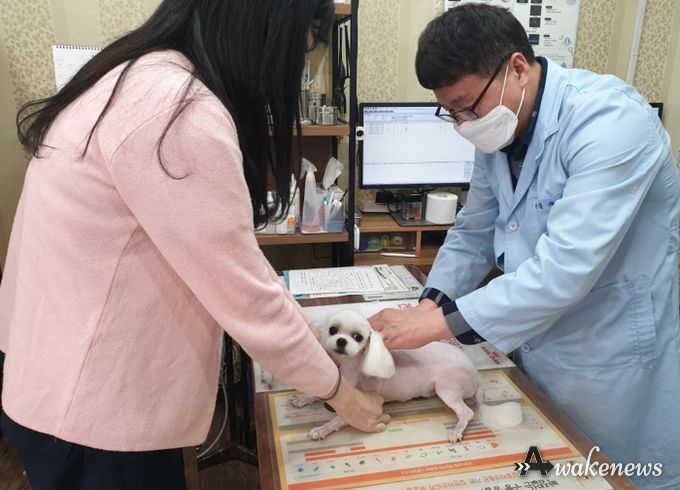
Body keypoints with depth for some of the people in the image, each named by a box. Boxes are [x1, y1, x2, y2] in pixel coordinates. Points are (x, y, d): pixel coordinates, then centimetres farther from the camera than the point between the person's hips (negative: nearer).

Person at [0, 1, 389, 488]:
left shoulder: (144, 79, 5)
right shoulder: (181, 113, -27)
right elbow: (245, 294, -23)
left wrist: (317, 342, 8)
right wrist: (339, 391, -7)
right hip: (93, 407, -9)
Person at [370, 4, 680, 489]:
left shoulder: (609, 121, -24)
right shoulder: (501, 131, -1)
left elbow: (566, 266, -32)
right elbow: (472, 232, 7)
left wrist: (439, 323, -30)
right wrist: (430, 302, -8)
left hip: (610, 356, -6)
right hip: (534, 345, 7)